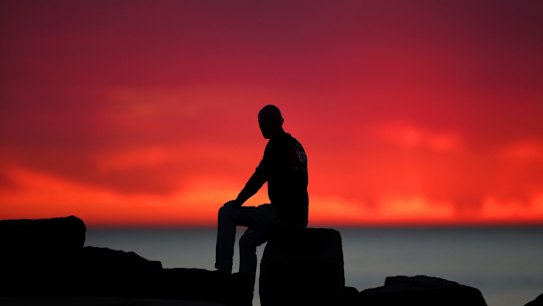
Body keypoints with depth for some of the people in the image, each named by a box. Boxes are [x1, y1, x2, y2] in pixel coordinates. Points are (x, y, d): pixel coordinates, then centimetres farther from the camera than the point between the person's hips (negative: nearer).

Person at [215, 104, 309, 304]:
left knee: (226, 213, 3)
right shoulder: (297, 146, 19)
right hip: (297, 218, 9)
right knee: (248, 241, 24)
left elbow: (259, 178, -15)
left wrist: (237, 203, -3)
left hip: (282, 215, -9)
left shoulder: (277, 144, -9)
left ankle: (223, 270, 1)